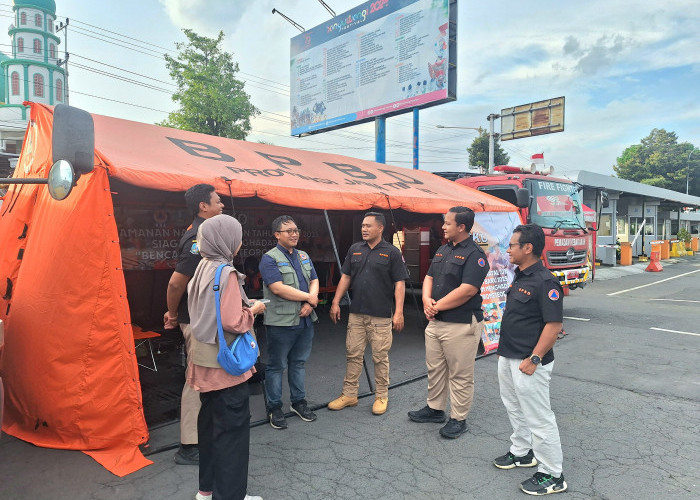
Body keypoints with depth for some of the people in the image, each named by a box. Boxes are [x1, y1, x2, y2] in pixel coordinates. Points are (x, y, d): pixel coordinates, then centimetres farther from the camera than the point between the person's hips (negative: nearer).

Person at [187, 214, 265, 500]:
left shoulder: (203, 267, 6)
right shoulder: (226, 273, -20)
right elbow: (232, 322, -25)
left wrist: (242, 304, 13)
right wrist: (253, 310, -8)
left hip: (206, 361, 9)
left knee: (211, 421, 19)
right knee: (233, 426, 3)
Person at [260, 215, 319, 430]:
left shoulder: (304, 256, 14)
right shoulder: (270, 259, -10)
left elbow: (314, 281, 10)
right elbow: (279, 288, -20)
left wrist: (310, 304, -10)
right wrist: (309, 297, -12)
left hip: (305, 320, 7)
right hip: (281, 321, -6)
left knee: (299, 362, 17)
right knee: (276, 365, 5)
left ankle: (299, 401, 31)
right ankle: (274, 407, 18)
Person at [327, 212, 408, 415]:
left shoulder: (392, 252, -4)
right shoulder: (355, 249, 8)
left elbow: (399, 283, -6)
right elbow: (345, 277, 12)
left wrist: (399, 312, -12)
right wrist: (336, 302, 7)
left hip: (381, 316, -4)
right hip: (356, 314, 4)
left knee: (380, 357, 6)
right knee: (353, 354, 10)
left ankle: (381, 397, 21)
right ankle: (349, 395, 22)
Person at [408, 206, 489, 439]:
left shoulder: (474, 254, -14)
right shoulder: (443, 250, 13)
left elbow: (467, 290, -23)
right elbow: (429, 278, 15)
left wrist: (438, 306, -15)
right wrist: (427, 300, -5)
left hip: (461, 324, -8)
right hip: (435, 322, 9)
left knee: (460, 375, 5)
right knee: (434, 368, 19)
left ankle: (458, 419, 19)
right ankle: (435, 409, 35)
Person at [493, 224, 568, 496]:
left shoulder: (544, 282, -21)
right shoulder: (519, 277, 8)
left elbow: (554, 324, -23)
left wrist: (534, 359, -23)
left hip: (527, 363, -10)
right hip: (507, 358, 10)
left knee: (539, 418, 3)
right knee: (514, 409, 24)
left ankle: (552, 475, 19)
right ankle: (521, 452, 43)